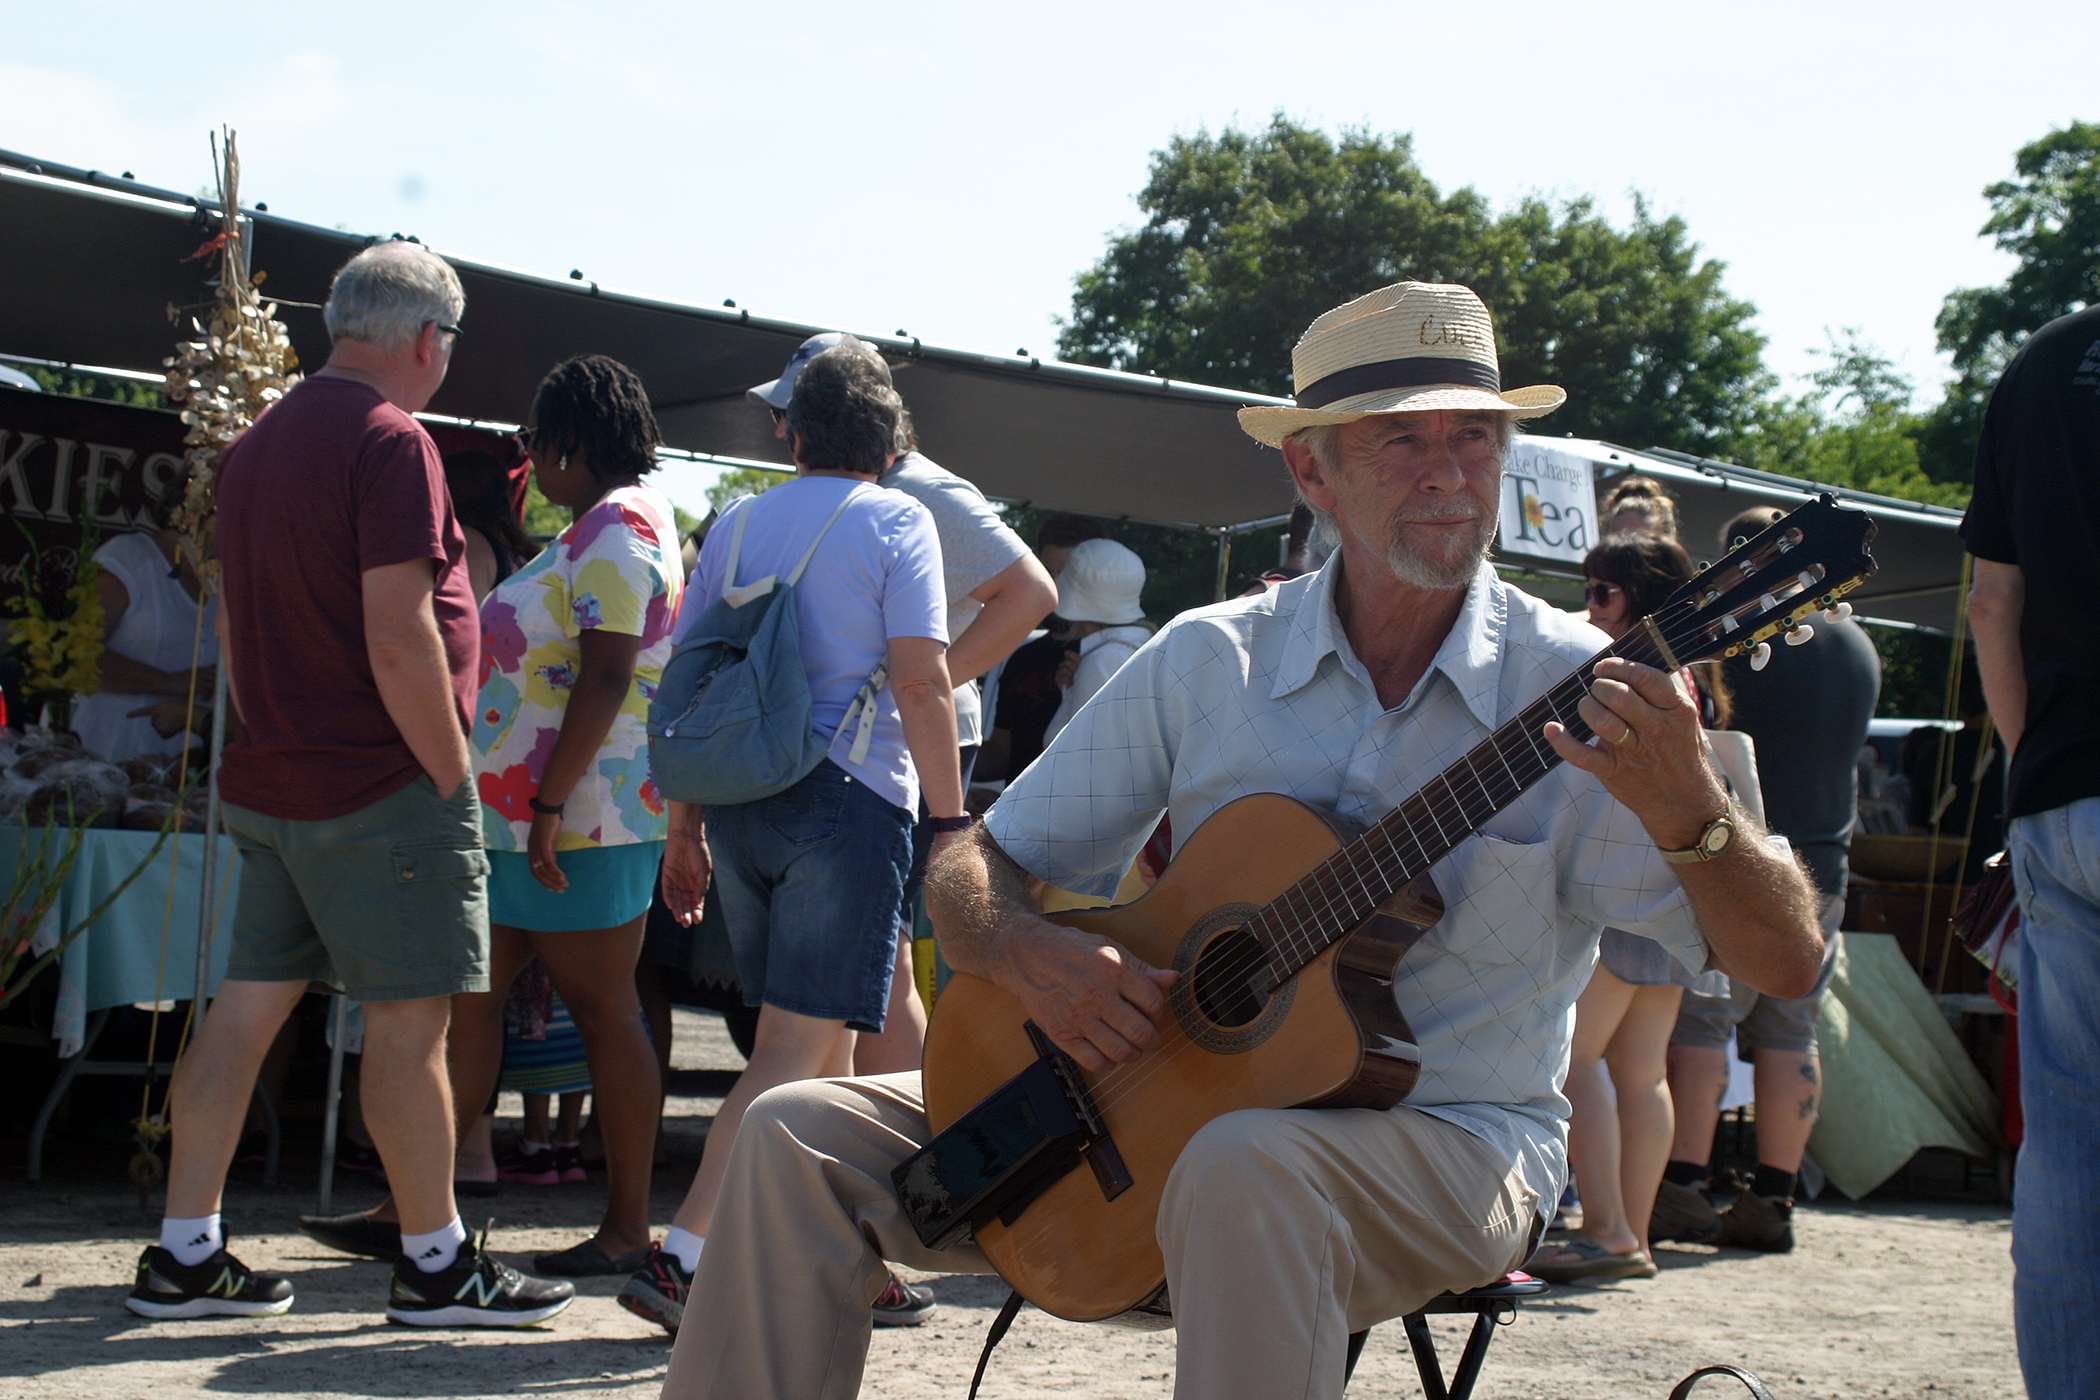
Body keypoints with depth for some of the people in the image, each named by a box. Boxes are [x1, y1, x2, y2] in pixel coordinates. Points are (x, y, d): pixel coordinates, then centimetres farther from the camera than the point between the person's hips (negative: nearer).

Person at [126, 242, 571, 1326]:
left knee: (248, 1005, 10)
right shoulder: (390, 442, -14)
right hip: (383, 788, -9)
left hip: (271, 781, 9)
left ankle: (185, 1256, 14)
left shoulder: (255, 444, 15)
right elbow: (398, 638, -20)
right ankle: (436, 1264, 7)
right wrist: (454, 778, -13)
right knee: (409, 1018, -1)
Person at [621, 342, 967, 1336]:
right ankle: (682, 1260, -16)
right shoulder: (895, 521, -1)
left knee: (823, 1044, 15)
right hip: (849, 800, -6)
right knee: (794, 1052, -7)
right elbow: (921, 683, -11)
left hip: (741, 801, 6)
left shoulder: (737, 525, 13)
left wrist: (685, 830, 18)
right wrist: (950, 821, -6)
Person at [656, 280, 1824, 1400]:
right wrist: (1036, 956, -17)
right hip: (1162, 1104, 4)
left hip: (1452, 1142, -3)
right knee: (805, 1138, -10)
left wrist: (1684, 812, -33)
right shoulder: (1207, 661, 2)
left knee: (1247, 1170, -38)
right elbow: (977, 871, 7)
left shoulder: (1584, 698, -7)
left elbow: (1788, 963, -12)